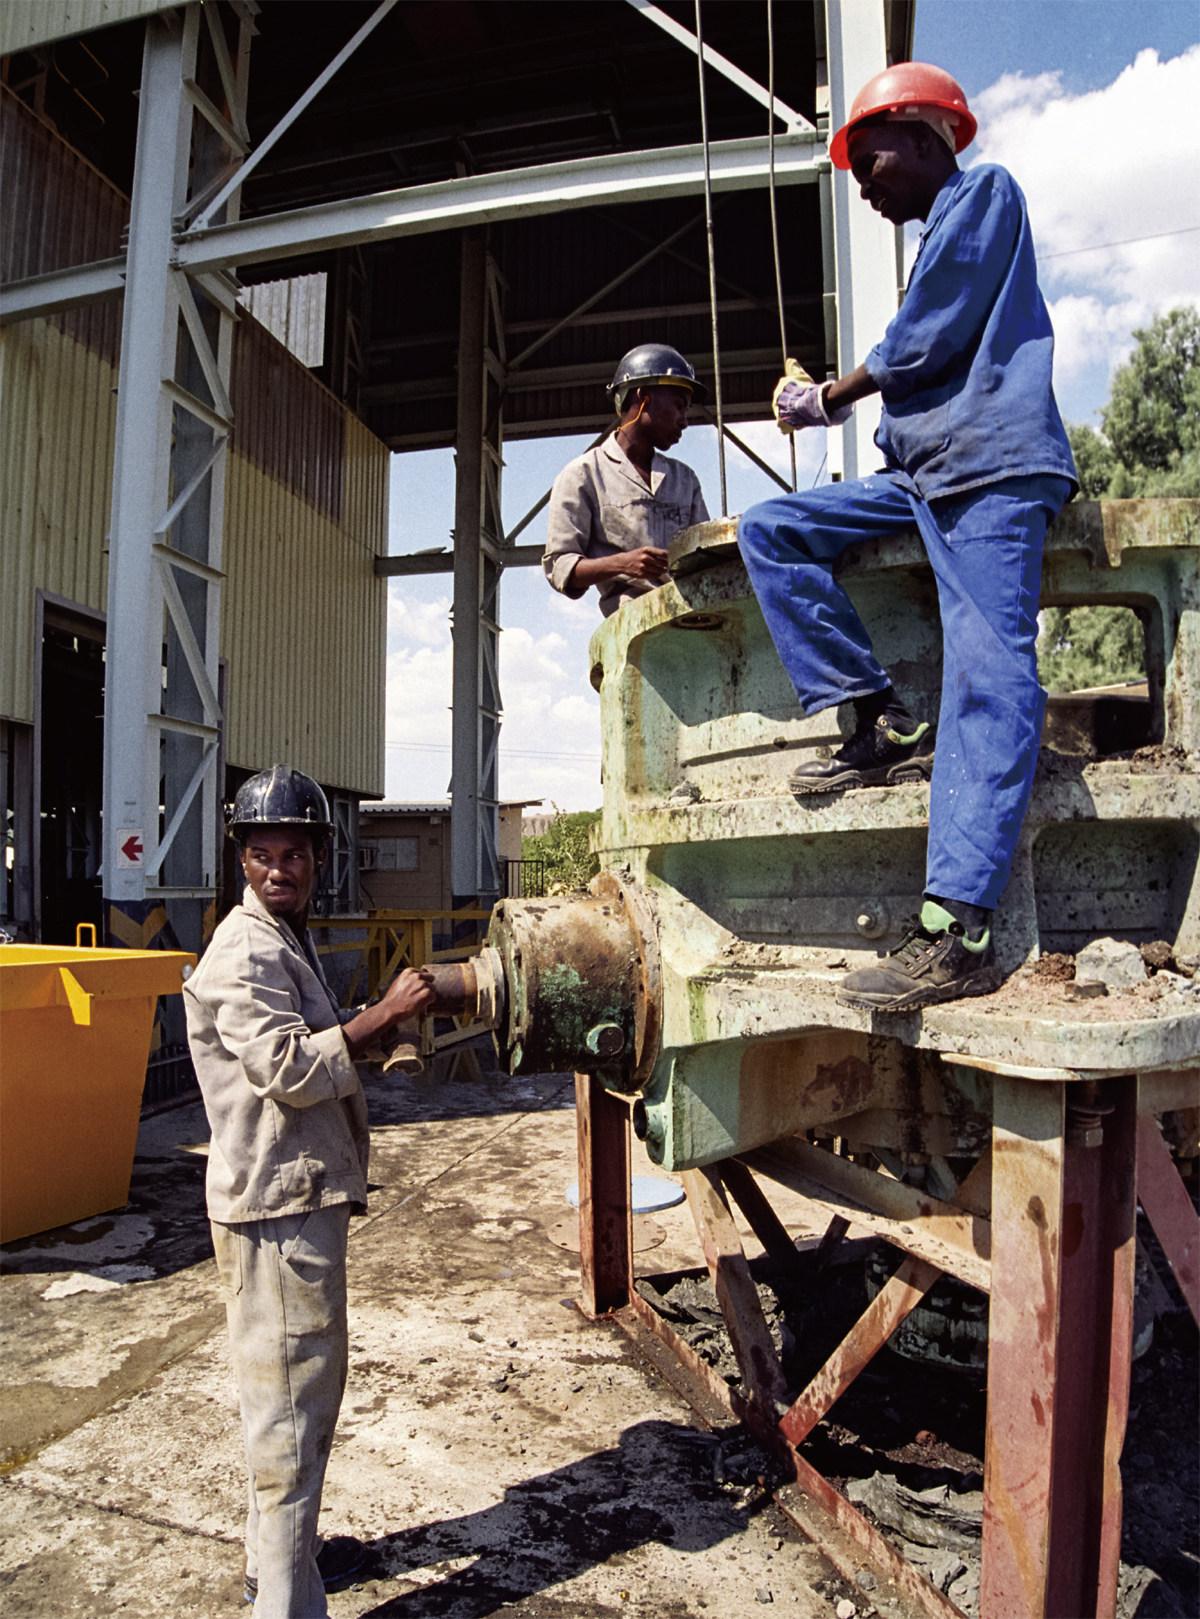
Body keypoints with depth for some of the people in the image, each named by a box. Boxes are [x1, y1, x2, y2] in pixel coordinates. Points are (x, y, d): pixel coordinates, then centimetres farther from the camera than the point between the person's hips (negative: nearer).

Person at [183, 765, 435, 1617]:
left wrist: (384, 1020, 6)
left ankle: (282, 1550, 40)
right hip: (278, 1205, -11)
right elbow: (288, 1067, -27)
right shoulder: (244, 954, -18)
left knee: (310, 1385, 23)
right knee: (291, 1396, -1)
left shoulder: (291, 941, 15)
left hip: (306, 1195, 11)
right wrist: (385, 1015, -23)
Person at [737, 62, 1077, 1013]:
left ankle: (959, 930, -30)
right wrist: (836, 402, 14)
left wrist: (836, 398, 5)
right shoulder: (940, 234, 29)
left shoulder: (984, 192, 3)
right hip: (922, 471, 10)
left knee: (987, 675, -20)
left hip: (992, 465, -10)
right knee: (770, 530, 2)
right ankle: (886, 726, -7)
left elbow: (928, 341, -8)